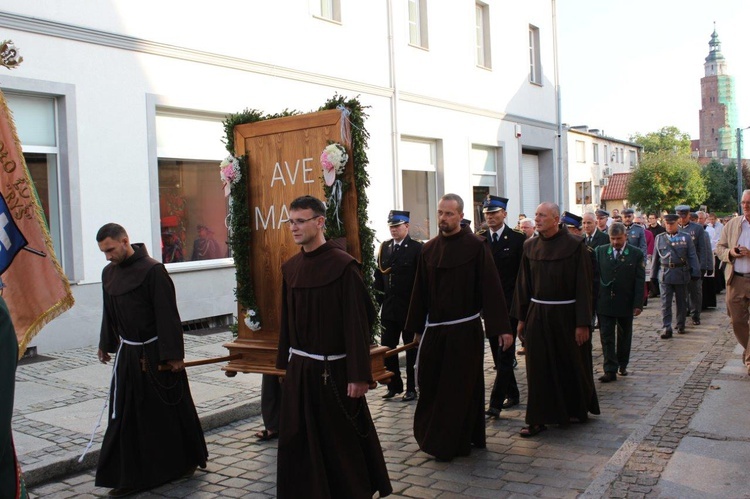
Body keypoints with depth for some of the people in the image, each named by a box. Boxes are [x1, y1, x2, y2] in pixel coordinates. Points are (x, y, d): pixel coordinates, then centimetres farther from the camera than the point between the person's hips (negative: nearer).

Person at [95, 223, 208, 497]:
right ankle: (130, 476, 17)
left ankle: (186, 462, 26)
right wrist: (106, 344, 25)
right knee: (126, 415, 7)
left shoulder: (152, 270, -16)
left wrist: (172, 354, -18)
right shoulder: (109, 273, 6)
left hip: (156, 353, -6)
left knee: (169, 410, 6)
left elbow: (167, 315, -17)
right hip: (128, 354, 6)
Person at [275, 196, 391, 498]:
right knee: (298, 444, 10)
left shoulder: (343, 265, -13)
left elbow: (357, 322, -15)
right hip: (299, 370, 6)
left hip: (334, 370, -6)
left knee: (343, 441, 8)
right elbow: (287, 320, 11)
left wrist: (359, 375, -17)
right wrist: (285, 362, 12)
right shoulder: (290, 267, 6)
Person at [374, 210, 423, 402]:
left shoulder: (417, 248, -6)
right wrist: (380, 295, 2)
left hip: (410, 307, -5)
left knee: (411, 349, 7)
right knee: (387, 348, 7)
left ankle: (411, 387, 17)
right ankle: (394, 385, 20)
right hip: (389, 307, 5)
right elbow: (379, 274, 11)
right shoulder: (384, 247, 9)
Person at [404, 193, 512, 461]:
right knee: (429, 385, 7)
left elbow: (491, 288, -10)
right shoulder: (429, 249, 6)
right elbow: (420, 290, 10)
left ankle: (452, 443, 16)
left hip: (465, 330, -4)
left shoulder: (476, 247, -7)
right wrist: (417, 327, 11)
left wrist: (502, 327, -14)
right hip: (434, 329, 4)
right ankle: (432, 435, 25)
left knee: (459, 388, 4)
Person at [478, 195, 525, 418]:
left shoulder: (517, 239, -3)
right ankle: (512, 394, 28)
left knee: (505, 354, -7)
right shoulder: (479, 240, 7)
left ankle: (496, 403, -7)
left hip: (509, 305, -4)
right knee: (498, 354, 13)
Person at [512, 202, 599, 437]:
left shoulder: (575, 245, -9)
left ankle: (577, 409, 33)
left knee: (571, 365, 11)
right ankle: (538, 419, 10)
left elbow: (584, 285, -10)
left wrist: (583, 323, -14)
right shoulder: (530, 246, 4)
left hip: (566, 314, -3)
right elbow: (524, 283, 9)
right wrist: (521, 317, 7)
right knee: (538, 368, 3)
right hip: (537, 314, 4)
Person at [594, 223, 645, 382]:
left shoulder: (636, 254, -3)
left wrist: (638, 304, -9)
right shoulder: (600, 251, 1)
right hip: (604, 302, 0)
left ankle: (622, 365, 30)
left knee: (624, 336, 14)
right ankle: (610, 370, 2)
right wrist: (593, 299, -2)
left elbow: (640, 281, -4)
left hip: (626, 303, 0)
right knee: (607, 337, -1)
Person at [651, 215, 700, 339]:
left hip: (681, 274, 0)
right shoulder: (659, 238, 8)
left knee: (681, 302, 11)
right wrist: (653, 275, 9)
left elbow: (692, 256, 1)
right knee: (665, 303, -4)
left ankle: (680, 325, 25)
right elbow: (655, 258, 10)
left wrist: (695, 272, -6)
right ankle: (666, 329, -5)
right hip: (664, 275, 0)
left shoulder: (686, 237, 4)